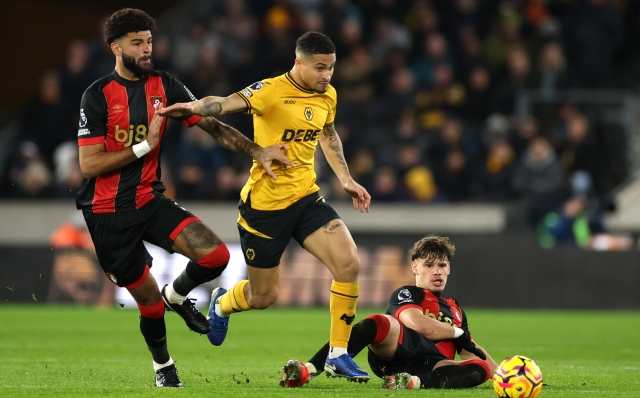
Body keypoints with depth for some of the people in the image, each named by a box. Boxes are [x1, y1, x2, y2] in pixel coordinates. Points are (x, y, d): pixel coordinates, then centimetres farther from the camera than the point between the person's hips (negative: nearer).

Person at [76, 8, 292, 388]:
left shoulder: (165, 86, 2)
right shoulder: (98, 95, -11)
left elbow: (211, 124, -1)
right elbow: (90, 164, -16)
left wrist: (257, 151, -13)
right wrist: (144, 146, -19)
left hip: (150, 201, 4)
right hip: (109, 213, -4)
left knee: (216, 256, -17)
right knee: (150, 300, 0)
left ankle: (177, 296, 16)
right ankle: (162, 365, 31)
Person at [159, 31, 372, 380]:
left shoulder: (327, 96, 3)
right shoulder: (271, 91, -19)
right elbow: (228, 103, -37)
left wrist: (345, 179, 18)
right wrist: (193, 107, -57)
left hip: (306, 198, 5)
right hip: (264, 204, -5)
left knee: (349, 263, -15)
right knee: (263, 296, 7)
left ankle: (338, 355, -3)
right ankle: (221, 304, 45)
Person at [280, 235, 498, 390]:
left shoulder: (455, 310, 34)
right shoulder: (405, 295, 16)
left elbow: (471, 352, 37)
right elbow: (417, 323, -6)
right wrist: (458, 333, 3)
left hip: (432, 367, 4)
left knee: (481, 369, -26)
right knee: (379, 322, -36)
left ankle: (414, 382, -51)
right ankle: (307, 371, -50)